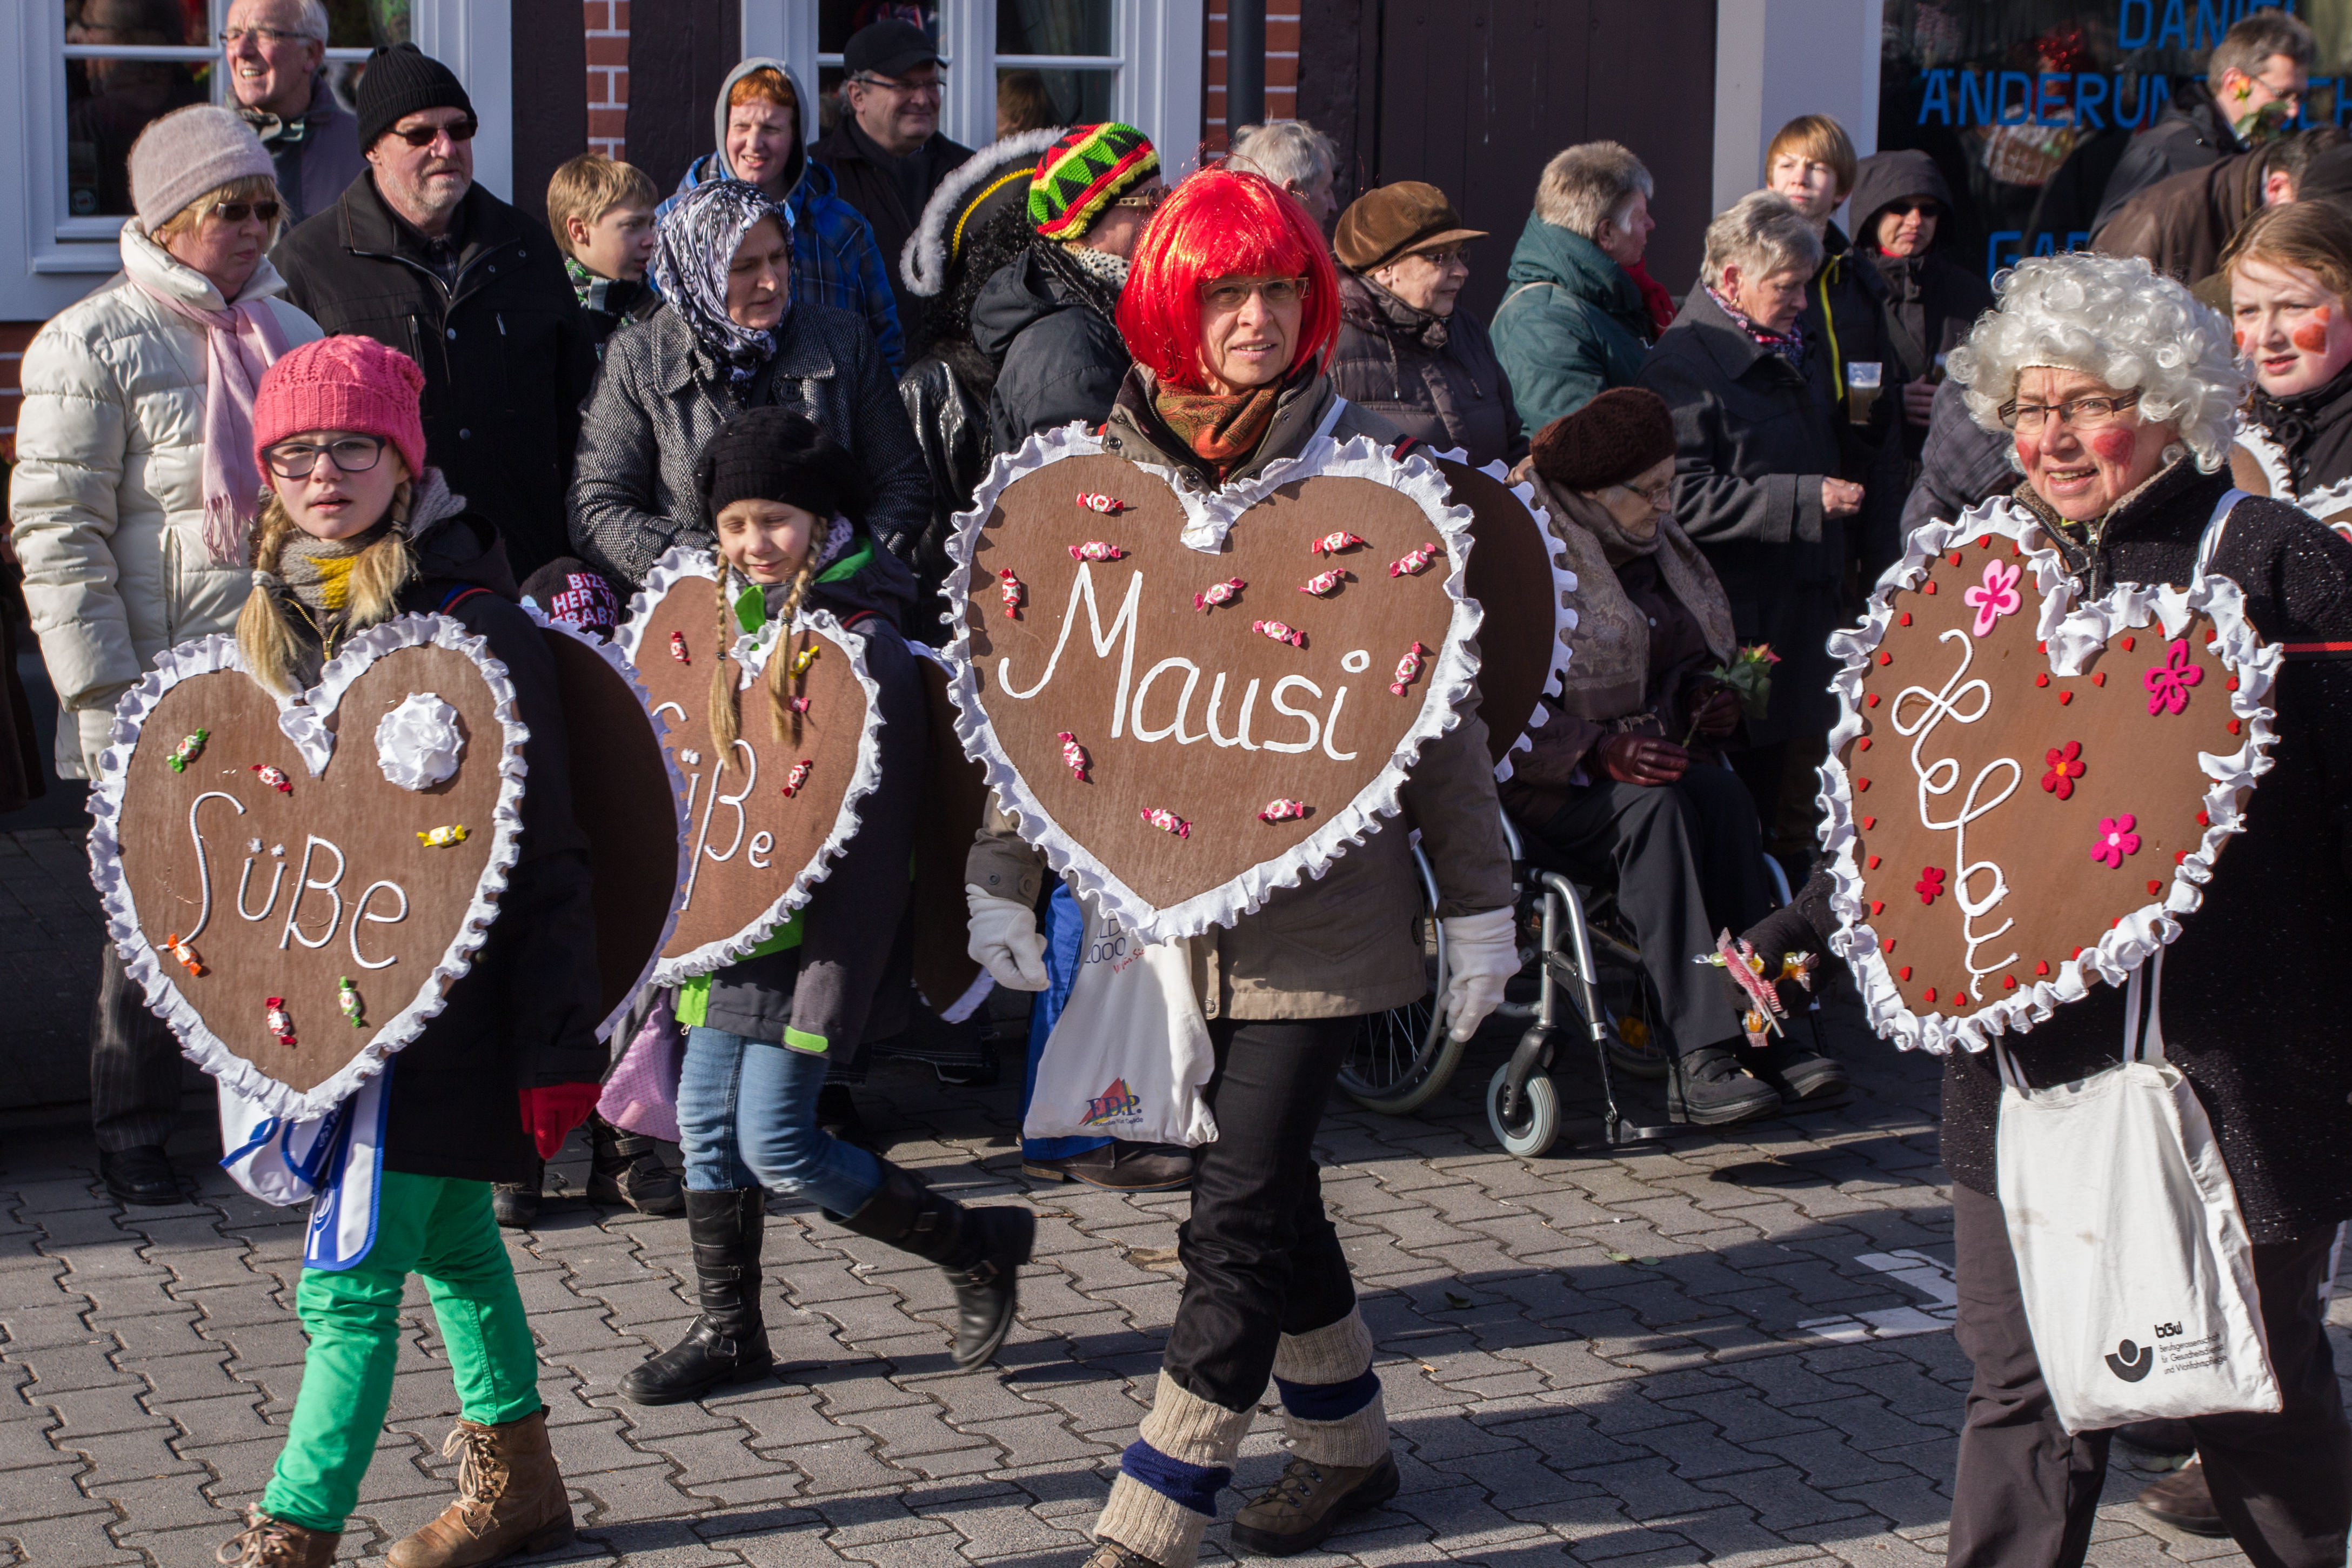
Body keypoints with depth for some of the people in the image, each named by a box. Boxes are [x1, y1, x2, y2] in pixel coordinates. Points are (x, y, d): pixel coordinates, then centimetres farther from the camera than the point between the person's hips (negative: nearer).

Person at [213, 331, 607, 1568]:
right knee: (450, 1244, 19)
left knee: (348, 1286, -8)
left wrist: (557, 1041, -17)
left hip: (438, 1012, -8)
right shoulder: (278, 615, 7)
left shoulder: (472, 619, -15)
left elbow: (544, 849, -15)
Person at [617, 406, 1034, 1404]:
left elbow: (875, 827, -18)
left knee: (777, 1144, -8)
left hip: (810, 934, -8)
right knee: (705, 1124, 10)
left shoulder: (861, 640, -15)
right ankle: (728, 1331, 23)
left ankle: (978, 1248, 7)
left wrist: (838, 974, -22)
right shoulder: (735, 623, 10)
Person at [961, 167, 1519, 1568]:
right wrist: (1003, 871, 3)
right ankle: (1348, 1441, 34)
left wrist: (1479, 901, 1)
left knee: (1243, 1206, -8)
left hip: (1324, 905, -3)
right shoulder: (1104, 470, 4)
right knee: (1263, 1184, 13)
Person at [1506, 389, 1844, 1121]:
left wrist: (1704, 697, 3)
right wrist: (1597, 752, -27)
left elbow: (1683, 659, 27)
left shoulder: (1652, 542, 14)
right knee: (1655, 806, -36)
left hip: (1646, 753, 6)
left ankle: (1757, 1028, -34)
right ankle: (1702, 1056, -42)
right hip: (1540, 781, -6)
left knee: (1722, 794, -28)